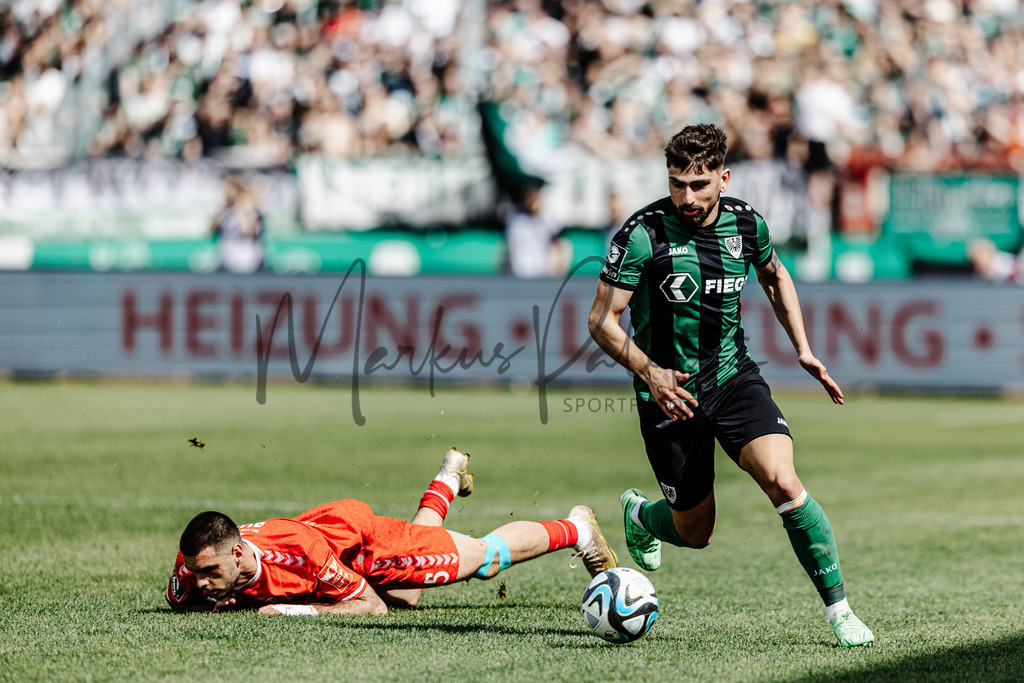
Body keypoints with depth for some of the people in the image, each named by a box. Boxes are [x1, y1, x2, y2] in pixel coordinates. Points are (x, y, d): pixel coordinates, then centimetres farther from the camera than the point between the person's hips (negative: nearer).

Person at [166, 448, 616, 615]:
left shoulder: (304, 554, -46)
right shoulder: (196, 560, -32)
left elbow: (371, 605, -35)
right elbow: (178, 602, -10)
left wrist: (301, 609, -48)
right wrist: (216, 602, -32)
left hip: (366, 536, -6)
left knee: (485, 558, 14)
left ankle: (576, 529, 41)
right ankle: (446, 482, 61)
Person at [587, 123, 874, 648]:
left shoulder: (746, 224, -4)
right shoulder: (643, 233, -17)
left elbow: (774, 276, 19)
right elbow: (601, 321, -13)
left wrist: (803, 349, 11)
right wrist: (650, 374, -27)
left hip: (733, 378, 2)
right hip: (669, 391, -2)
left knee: (783, 481, -22)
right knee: (695, 534, 7)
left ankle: (838, 608, -13)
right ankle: (640, 515, 44)